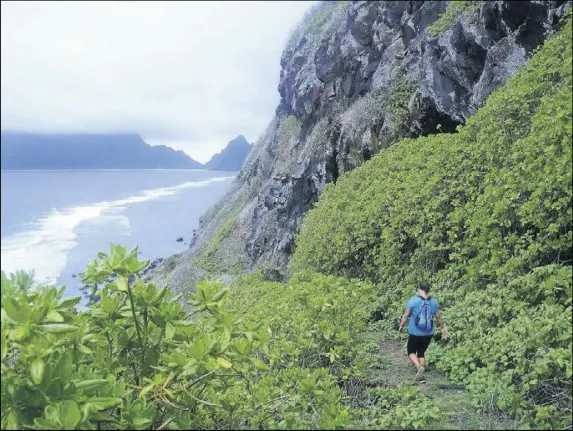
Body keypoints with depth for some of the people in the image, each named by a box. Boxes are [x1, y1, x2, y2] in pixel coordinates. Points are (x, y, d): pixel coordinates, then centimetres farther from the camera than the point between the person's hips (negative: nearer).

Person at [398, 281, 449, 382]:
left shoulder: (413, 300, -13)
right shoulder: (433, 302, 0)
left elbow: (406, 315, -10)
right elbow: (439, 317, 10)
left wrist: (401, 326, 5)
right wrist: (443, 328, 26)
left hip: (415, 333, -4)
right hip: (428, 334, 4)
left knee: (411, 352, 14)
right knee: (421, 353, 20)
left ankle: (419, 367, -11)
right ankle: (421, 376, 19)